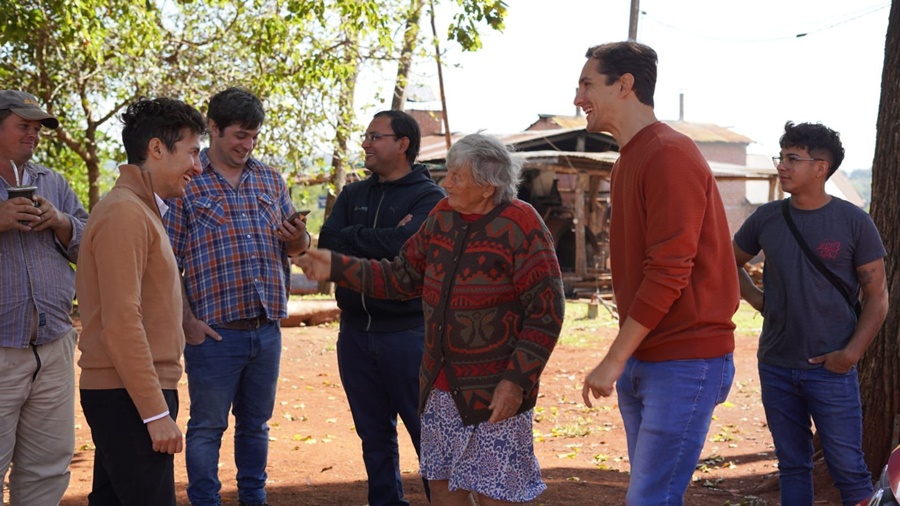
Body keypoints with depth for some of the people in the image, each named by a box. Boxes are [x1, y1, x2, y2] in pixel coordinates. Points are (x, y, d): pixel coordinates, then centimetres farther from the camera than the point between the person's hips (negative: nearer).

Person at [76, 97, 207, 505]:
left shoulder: (141, 210, 16)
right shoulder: (124, 212, -15)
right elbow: (120, 323, -21)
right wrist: (156, 412, -21)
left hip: (124, 394, 10)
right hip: (128, 397, -10)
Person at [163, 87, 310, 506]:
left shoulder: (270, 180, 10)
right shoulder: (186, 182, -5)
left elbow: (297, 246, 14)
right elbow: (169, 260, -7)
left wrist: (298, 240, -10)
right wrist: (187, 321, -13)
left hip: (267, 329, 5)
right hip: (215, 331, -5)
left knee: (255, 423, 16)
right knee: (207, 427, 6)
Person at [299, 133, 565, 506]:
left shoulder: (521, 227, -15)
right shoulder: (443, 216, 5)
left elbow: (546, 312, -16)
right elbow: (402, 277, 10)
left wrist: (518, 381, -19)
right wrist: (338, 268, 1)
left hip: (494, 392, -6)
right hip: (439, 387, 7)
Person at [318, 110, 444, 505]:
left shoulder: (429, 198, -4)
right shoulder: (352, 195, 13)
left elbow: (404, 244, -22)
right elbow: (326, 244, -2)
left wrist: (352, 237, -8)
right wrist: (381, 241, -13)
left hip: (406, 331, -5)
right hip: (355, 331, 6)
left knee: (426, 432, -1)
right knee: (374, 436, 13)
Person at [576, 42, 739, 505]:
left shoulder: (670, 154, -15)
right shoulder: (627, 161, 15)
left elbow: (668, 272, -21)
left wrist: (613, 361, -18)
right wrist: (622, 360, 14)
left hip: (685, 361, -9)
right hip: (641, 359, 9)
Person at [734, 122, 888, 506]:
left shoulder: (853, 222, -6)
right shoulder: (766, 218, 3)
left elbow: (877, 296, -3)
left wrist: (851, 352, -14)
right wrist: (756, 299, 4)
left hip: (830, 369, -3)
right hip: (775, 366, 4)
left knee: (848, 469, -1)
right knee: (792, 466, 13)